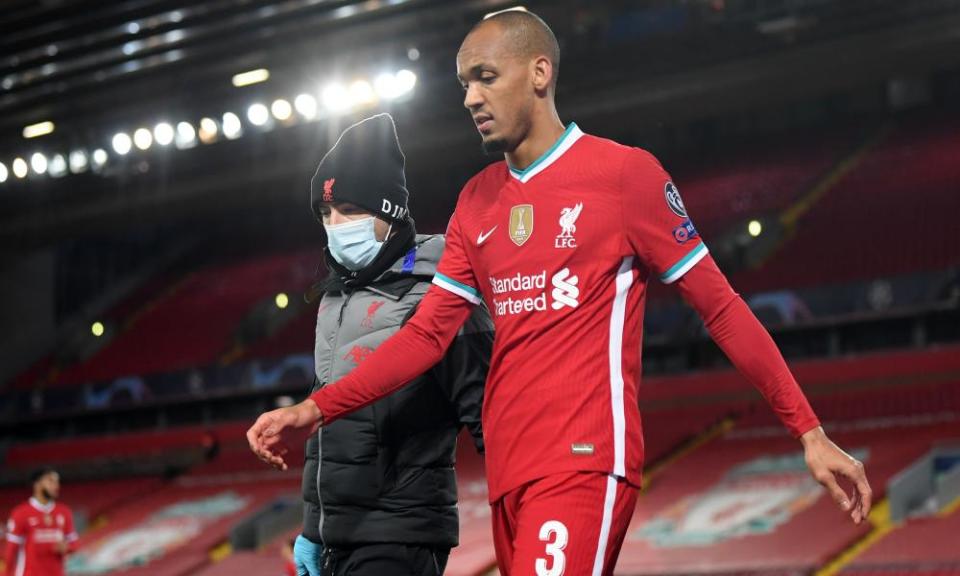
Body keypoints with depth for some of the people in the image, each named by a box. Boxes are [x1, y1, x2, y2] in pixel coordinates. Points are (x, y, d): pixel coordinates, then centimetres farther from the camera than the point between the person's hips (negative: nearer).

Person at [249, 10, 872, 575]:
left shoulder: (624, 172, -3)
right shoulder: (477, 201, 15)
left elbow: (720, 306, -1)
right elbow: (428, 333, 13)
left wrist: (809, 431, -4)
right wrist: (314, 410, 2)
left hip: (587, 462, -6)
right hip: (509, 473, 7)